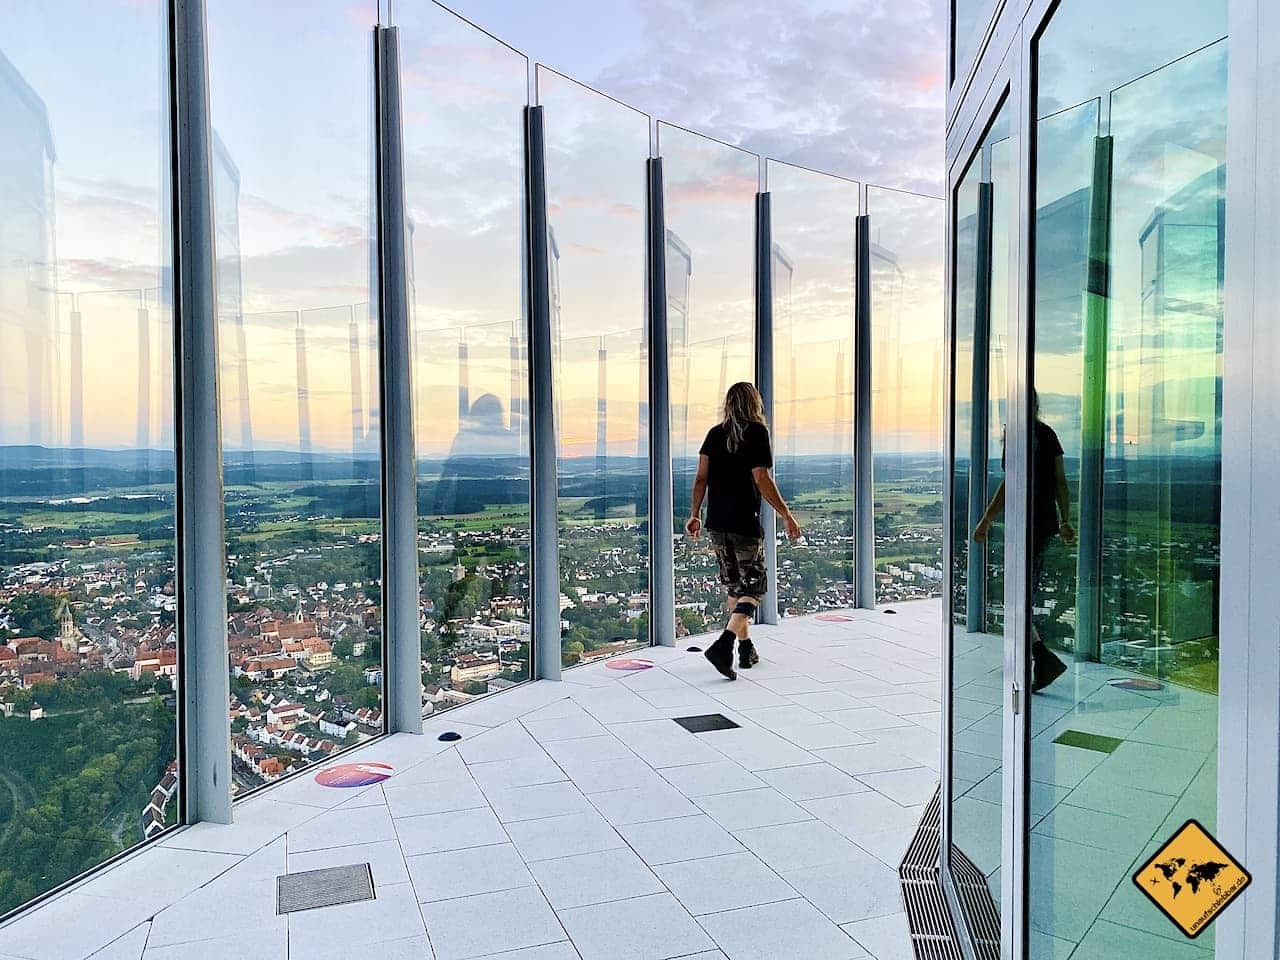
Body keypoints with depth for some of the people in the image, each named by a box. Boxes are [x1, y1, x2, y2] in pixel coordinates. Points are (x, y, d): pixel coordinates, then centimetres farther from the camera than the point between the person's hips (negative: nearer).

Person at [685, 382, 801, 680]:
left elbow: (701, 477, 3)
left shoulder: (715, 433, 8)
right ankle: (723, 644, -18)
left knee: (735, 586, 17)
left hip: (717, 523, 6)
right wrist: (787, 516, -8)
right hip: (745, 524, -5)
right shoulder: (756, 432, -6)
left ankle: (746, 649, 25)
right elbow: (761, 479, -12)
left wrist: (695, 514, 10)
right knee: (753, 588, 1)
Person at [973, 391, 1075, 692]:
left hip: (1025, 523, -8)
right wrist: (1065, 521, 18)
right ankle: (1023, 656, 26)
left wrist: (986, 520, -13)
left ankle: (1045, 658, -15)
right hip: (1048, 522, 8)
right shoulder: (1048, 433, 11)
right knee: (1026, 592, 18)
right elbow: (1061, 481, 12)